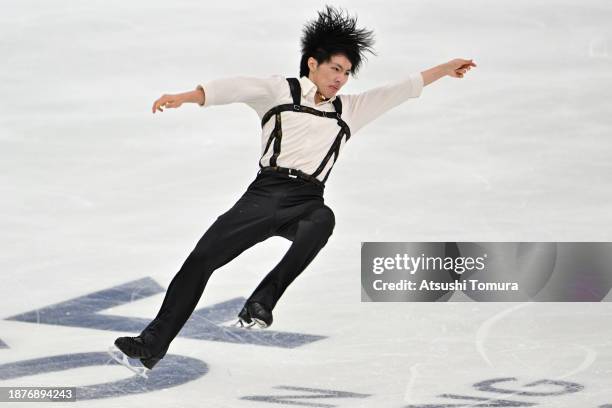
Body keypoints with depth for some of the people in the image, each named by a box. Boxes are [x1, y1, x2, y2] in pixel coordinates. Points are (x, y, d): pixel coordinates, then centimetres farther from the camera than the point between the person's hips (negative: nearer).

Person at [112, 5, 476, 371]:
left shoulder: (349, 109, 22)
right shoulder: (280, 90, 10)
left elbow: (399, 91, 24)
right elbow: (237, 88, -6)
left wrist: (446, 68, 23)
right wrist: (186, 96, -22)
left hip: (308, 202, 2)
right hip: (265, 192, -1)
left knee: (323, 220, -36)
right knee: (203, 257, -11)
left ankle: (261, 304, -33)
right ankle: (154, 344, -3)